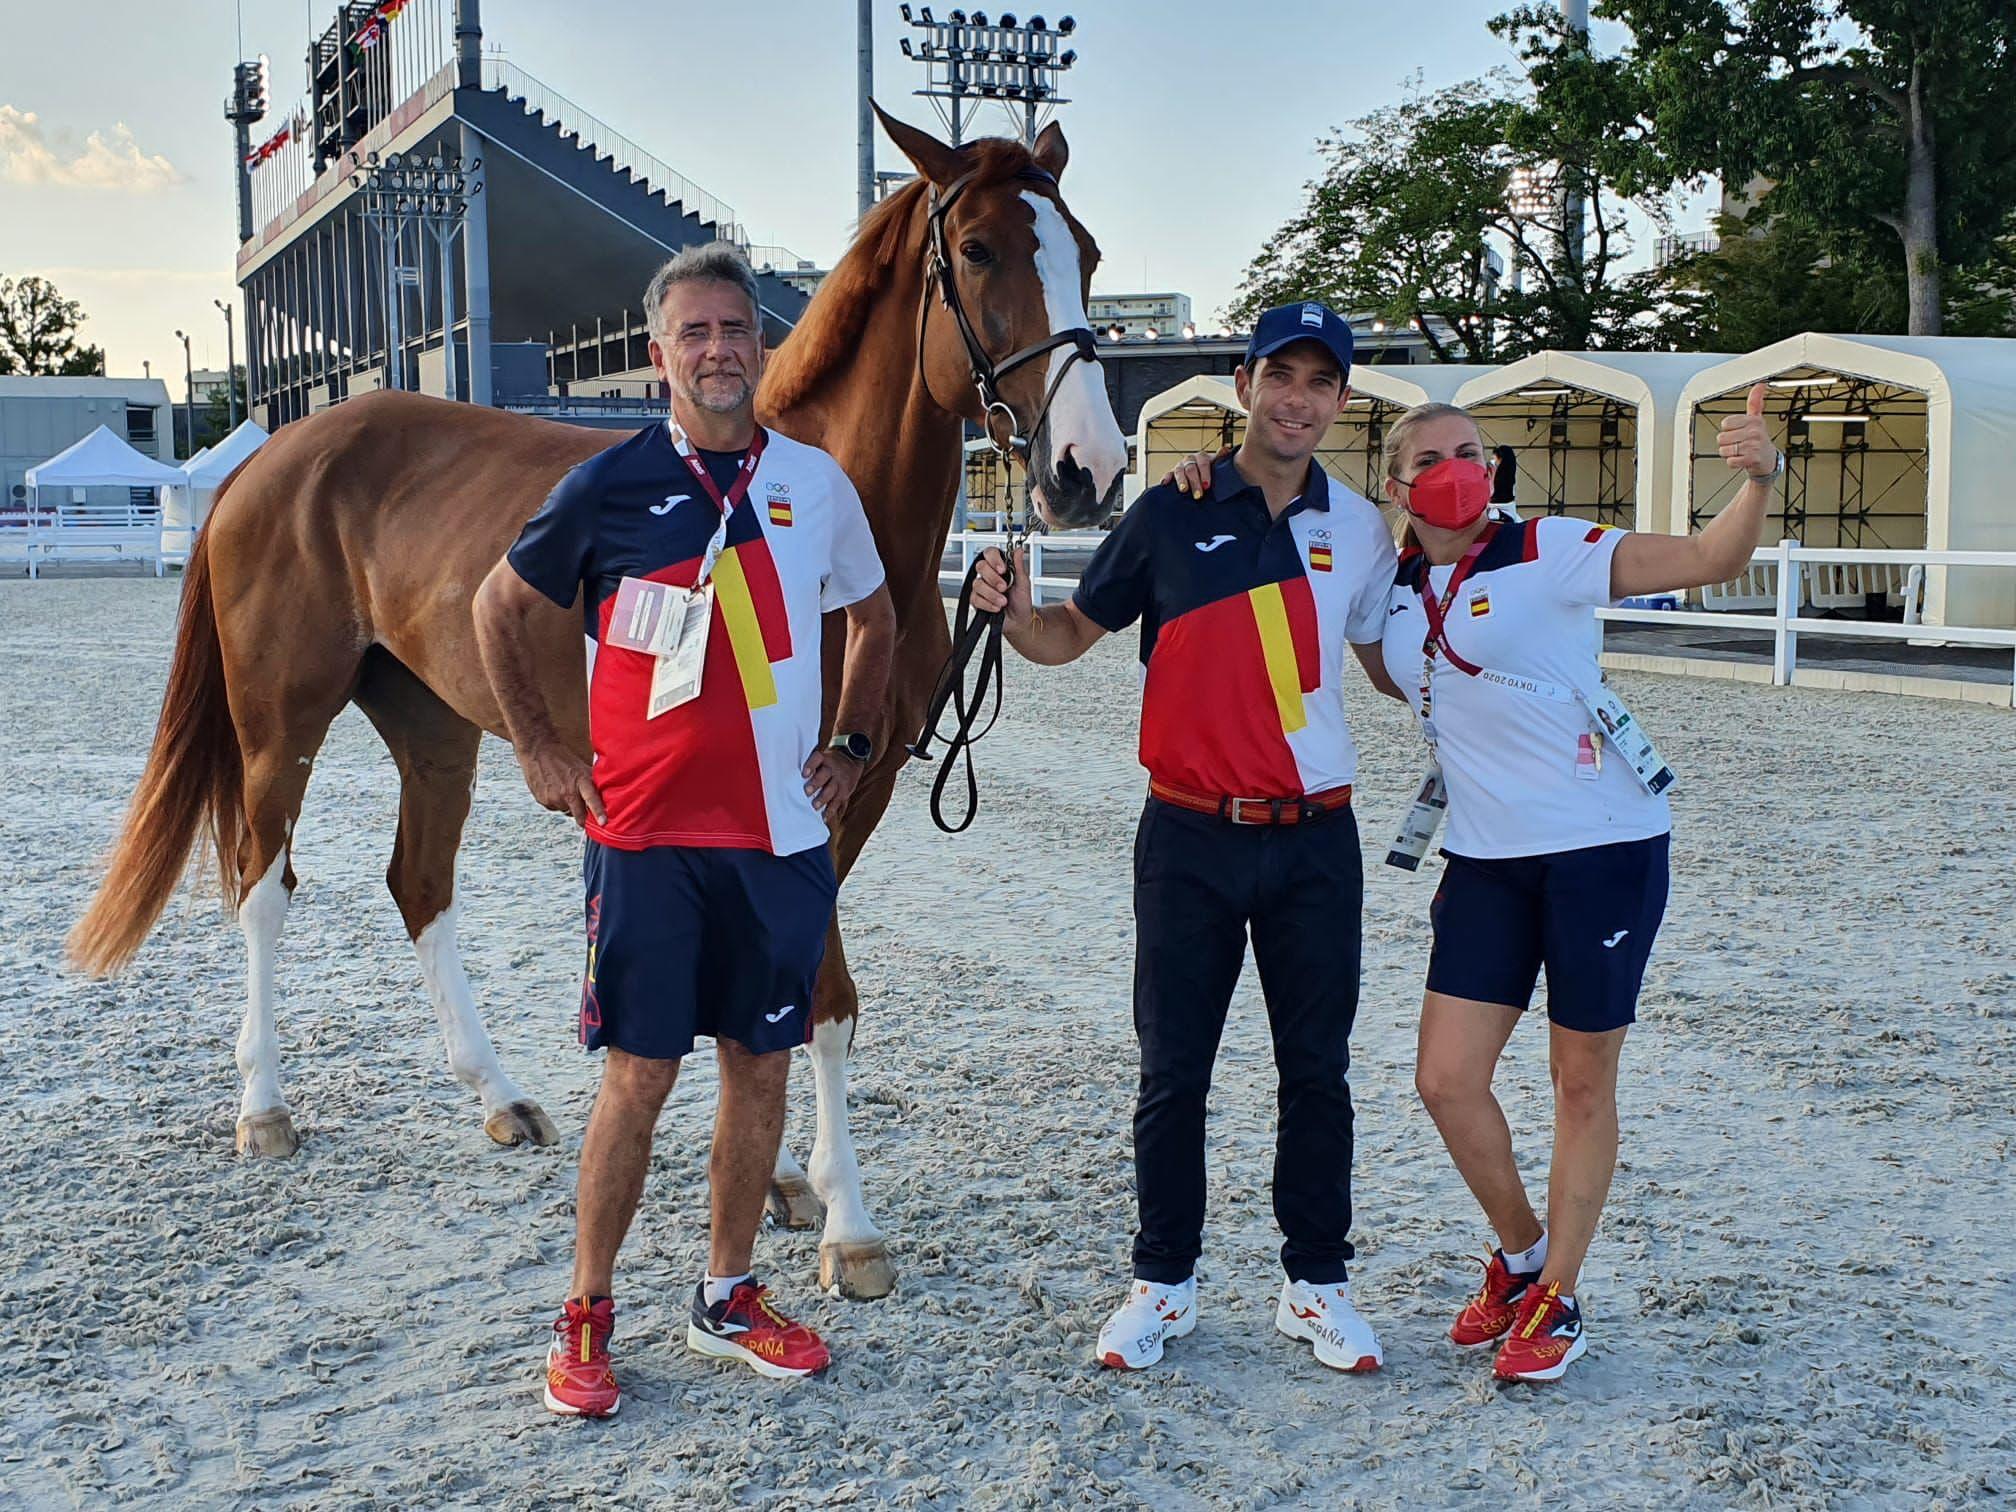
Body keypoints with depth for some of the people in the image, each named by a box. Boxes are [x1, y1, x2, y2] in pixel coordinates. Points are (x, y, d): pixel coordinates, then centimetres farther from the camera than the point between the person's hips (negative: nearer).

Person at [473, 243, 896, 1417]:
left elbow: (874, 618, 19)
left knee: (763, 1065, 10)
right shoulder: (612, 486, -4)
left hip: (785, 833, 3)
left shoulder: (818, 482, 4)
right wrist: (541, 751, 3)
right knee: (639, 1075, 1)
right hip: (645, 833, -3)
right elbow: (501, 608, 7)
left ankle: (730, 1296, 26)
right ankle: (587, 1317, 16)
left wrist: (852, 746, 10)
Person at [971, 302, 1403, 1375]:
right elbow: (1071, 636, 3)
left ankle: (1317, 1281, 25)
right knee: (1172, 1073, 7)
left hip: (1315, 841, 2)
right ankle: (1163, 1282, 23)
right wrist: (1012, 612, -17)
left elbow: (1392, 666, 18)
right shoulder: (1171, 514, -3)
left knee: (1317, 1071, 10)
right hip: (1191, 839, -1)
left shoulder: (1361, 530, 4)